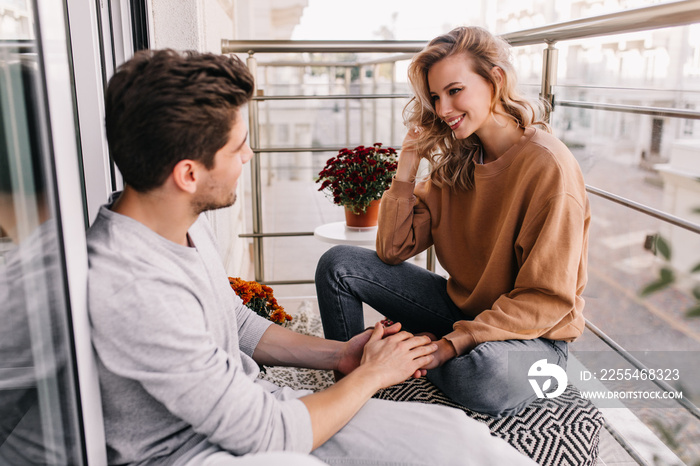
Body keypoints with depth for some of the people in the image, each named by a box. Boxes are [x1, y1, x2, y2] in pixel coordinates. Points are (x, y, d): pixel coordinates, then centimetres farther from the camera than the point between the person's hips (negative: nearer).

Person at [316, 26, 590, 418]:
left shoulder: (548, 166, -21)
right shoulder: (456, 161, 0)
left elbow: (547, 299, -21)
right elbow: (392, 250, -3)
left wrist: (452, 344, -27)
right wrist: (409, 160, -9)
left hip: (534, 334, -5)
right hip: (463, 308, 6)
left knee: (488, 377, -41)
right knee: (338, 264, -4)